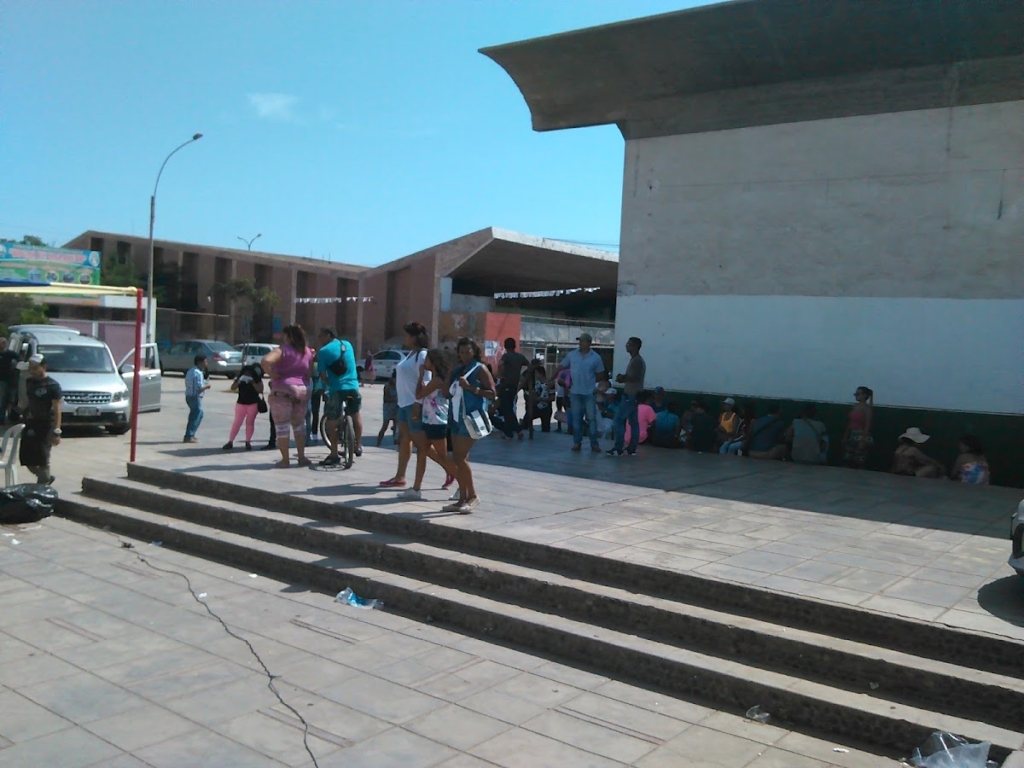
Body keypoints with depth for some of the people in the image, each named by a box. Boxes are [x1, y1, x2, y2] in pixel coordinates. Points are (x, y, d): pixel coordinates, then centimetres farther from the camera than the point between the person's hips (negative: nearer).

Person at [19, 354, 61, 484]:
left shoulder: (52, 386, -11)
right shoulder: (29, 382, 10)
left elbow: (57, 410, -14)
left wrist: (56, 431, -20)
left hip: (45, 427, -7)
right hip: (30, 425, 7)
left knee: (42, 459, -2)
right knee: (25, 457, 9)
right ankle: (46, 478, 30)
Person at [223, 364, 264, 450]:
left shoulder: (257, 379, -4)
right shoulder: (239, 379, 1)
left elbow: (260, 390, -15)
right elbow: (232, 388, -9)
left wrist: (252, 382, -24)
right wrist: (239, 381, -24)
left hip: (253, 404, -1)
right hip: (241, 403, 1)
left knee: (250, 422, 3)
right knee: (237, 422, -2)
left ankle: (248, 442, 10)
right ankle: (230, 442, 0)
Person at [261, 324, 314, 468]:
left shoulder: (282, 350, -9)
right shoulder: (307, 352, 10)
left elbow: (265, 361, -26)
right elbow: (309, 374, 12)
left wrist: (273, 375, -15)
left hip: (283, 390, -6)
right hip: (301, 390, 6)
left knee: (282, 426, 1)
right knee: (299, 424, 17)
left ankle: (285, 460, 3)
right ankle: (301, 457, 17)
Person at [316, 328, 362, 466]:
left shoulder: (323, 351, -5)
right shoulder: (347, 344, 11)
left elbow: (323, 375, -7)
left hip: (335, 389, -5)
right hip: (353, 386, 5)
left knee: (332, 422, 6)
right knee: (356, 415, 26)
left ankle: (334, 455, 8)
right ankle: (358, 446, 31)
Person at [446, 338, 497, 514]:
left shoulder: (480, 369, -6)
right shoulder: (457, 370, 15)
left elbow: (492, 393, -12)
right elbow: (449, 392, 18)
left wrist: (470, 387, -19)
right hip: (456, 417, 8)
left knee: (461, 458, -11)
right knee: (458, 459, 8)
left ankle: (473, 496, 1)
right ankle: (462, 498, 14)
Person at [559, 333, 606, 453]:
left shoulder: (596, 357, -3)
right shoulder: (571, 355, 2)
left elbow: (600, 376, 5)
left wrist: (590, 381, -2)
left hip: (589, 393, -2)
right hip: (575, 392, 2)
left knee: (591, 418, 1)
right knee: (576, 418, 7)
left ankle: (594, 443, 7)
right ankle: (577, 442, 15)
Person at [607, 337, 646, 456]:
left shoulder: (636, 361, -15)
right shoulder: (637, 360, 18)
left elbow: (634, 377, -22)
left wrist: (623, 377, -7)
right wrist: (623, 377, 3)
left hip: (631, 395, -10)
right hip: (634, 395, 10)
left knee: (619, 420, -9)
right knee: (633, 422, 7)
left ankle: (618, 448, -10)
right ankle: (632, 448, 8)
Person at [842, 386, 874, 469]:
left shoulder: (867, 408, -10)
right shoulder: (855, 407, 13)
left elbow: (867, 425, -15)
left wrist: (863, 440, -20)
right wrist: (845, 437, 15)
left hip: (861, 436, -8)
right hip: (852, 436, 8)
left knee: (859, 464, -5)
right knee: (848, 462, 6)